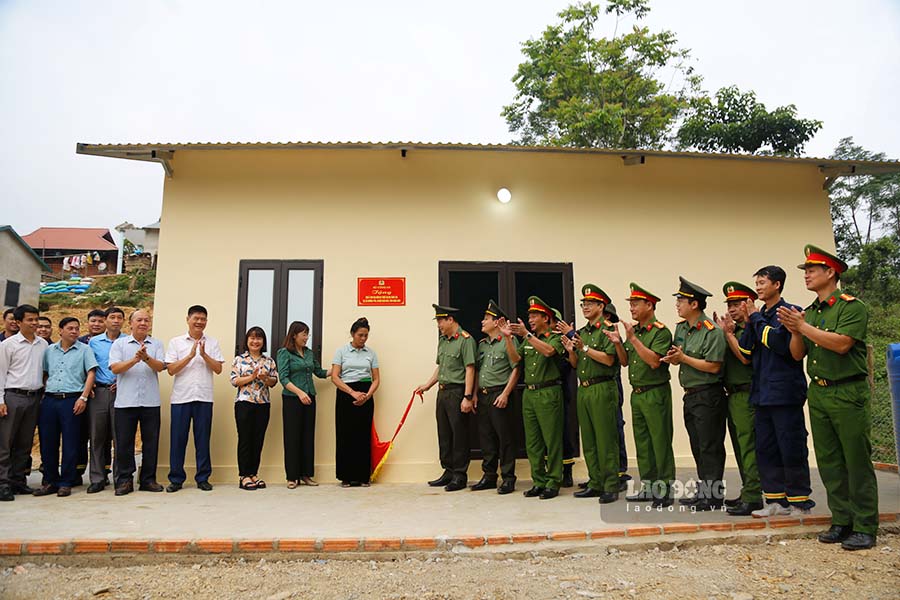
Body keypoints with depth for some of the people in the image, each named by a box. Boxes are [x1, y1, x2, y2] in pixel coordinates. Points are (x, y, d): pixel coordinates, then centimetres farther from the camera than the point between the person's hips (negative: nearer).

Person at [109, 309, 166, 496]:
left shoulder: (156, 344, 10)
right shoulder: (119, 344, 8)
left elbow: (160, 366, -4)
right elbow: (115, 368, -5)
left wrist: (146, 358, -23)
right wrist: (135, 359, -19)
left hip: (151, 402, 1)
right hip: (125, 401, -1)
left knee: (151, 442, 5)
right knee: (124, 442, 3)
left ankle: (148, 479, 15)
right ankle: (124, 480, 14)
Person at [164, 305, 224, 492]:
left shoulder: (212, 343, 9)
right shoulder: (175, 342, 6)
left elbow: (218, 369, 2)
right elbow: (171, 370, -2)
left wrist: (204, 354, -11)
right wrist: (190, 355, -12)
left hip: (204, 397, 1)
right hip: (181, 397, -1)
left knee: (203, 439, 4)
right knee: (178, 438, 2)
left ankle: (203, 478, 13)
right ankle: (176, 479, 14)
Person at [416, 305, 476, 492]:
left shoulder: (465, 339, -11)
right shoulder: (442, 340, 16)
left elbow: (470, 370, -15)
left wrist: (467, 397, -19)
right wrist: (427, 385, 17)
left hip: (457, 392, -8)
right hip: (442, 392, 8)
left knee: (459, 435, 0)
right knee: (444, 434, 13)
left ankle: (460, 475, 9)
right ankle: (448, 472, 24)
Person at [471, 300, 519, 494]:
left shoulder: (508, 342, -6)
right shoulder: (482, 344, 16)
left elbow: (515, 370, -10)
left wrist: (505, 394, -16)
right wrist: (475, 394, 11)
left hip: (499, 396, -7)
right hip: (483, 396, 7)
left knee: (505, 438, -2)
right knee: (486, 437, 11)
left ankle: (508, 478, 6)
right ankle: (489, 476, 20)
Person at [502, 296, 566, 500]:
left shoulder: (555, 338, 0)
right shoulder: (527, 341, 19)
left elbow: (548, 351, -21)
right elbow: (515, 358, 4)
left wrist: (527, 334, -24)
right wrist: (508, 338, -9)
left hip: (548, 393, -6)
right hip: (529, 393, 7)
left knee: (552, 440, -3)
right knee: (532, 442, 8)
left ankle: (553, 483, 4)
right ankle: (539, 482, 16)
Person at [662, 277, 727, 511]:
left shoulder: (712, 331, -15)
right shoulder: (681, 328, 12)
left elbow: (713, 366, -20)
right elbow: (676, 358, 16)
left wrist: (683, 358, -17)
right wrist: (672, 358, -7)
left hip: (708, 397, -9)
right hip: (690, 395, 9)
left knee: (710, 448, -1)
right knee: (697, 448, 15)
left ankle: (713, 497, 8)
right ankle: (703, 492, 26)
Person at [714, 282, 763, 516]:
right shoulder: (735, 329, 16)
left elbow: (746, 357, -20)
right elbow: (721, 359, 14)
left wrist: (728, 333, -15)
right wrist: (722, 331, 5)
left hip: (747, 395, -9)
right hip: (733, 395, 9)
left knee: (748, 446, -8)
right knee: (740, 446, 13)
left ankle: (753, 497, -4)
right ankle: (747, 492, 22)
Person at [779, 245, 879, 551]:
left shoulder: (852, 306, -7)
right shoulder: (808, 312, 13)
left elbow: (841, 344, -21)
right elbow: (797, 354, 11)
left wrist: (803, 326, -17)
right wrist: (795, 331, -7)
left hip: (849, 393, -7)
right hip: (818, 392, 7)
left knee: (857, 462, -1)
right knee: (829, 462, 10)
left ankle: (865, 528, 9)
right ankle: (842, 522, 19)